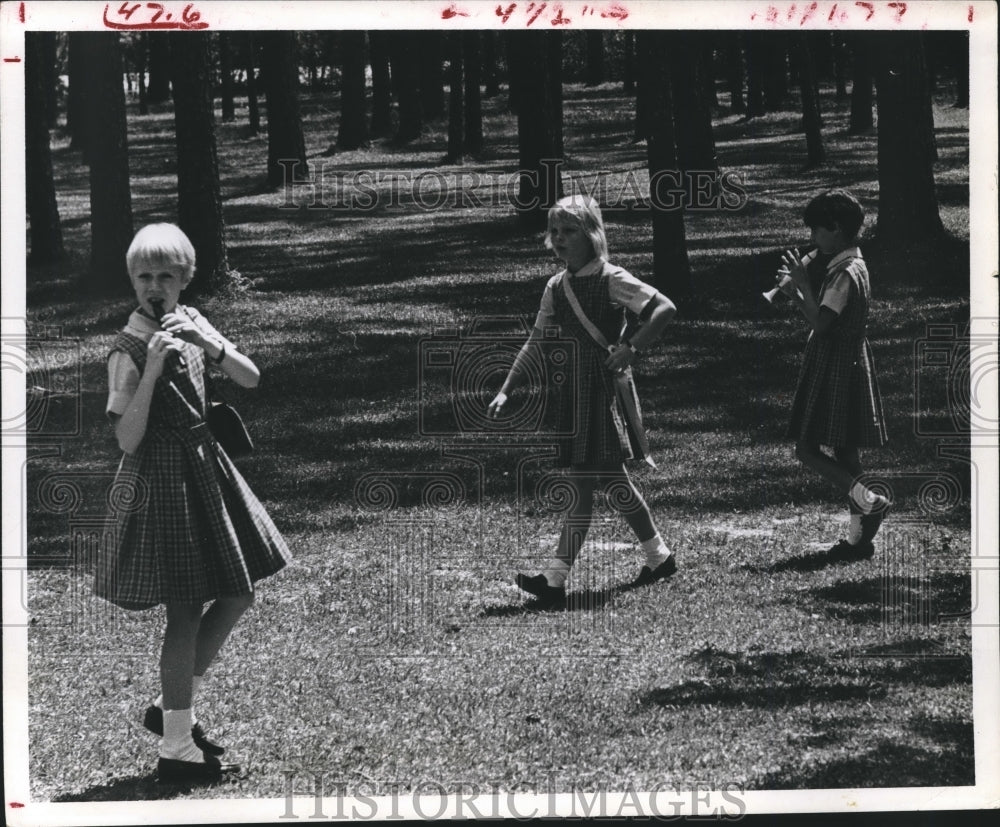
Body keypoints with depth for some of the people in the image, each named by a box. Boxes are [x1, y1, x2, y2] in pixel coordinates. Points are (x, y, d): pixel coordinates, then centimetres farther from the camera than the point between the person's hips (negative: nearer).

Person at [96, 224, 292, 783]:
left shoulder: (190, 322, 5)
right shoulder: (129, 351, -14)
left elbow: (251, 379, -1)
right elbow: (127, 440, -20)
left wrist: (209, 344, -18)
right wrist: (153, 369, -28)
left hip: (202, 463, 8)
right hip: (162, 478, -8)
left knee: (238, 595, 11)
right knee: (186, 613, -6)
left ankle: (173, 708, 24)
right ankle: (177, 749, 1)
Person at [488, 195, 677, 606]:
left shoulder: (611, 280, -10)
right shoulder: (557, 287, 10)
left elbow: (665, 308, -17)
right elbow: (536, 343, 14)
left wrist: (632, 347, -22)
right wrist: (506, 391, 8)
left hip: (604, 387, -7)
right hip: (571, 387, 7)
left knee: (582, 483, -10)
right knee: (611, 479, 13)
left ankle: (555, 578, -13)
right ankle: (658, 555, 28)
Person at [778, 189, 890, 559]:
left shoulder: (845, 274, -17)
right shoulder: (852, 268, 14)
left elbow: (821, 323, -24)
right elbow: (822, 321, 18)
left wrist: (803, 283, -17)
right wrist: (795, 295, 7)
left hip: (835, 372, -10)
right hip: (847, 366, 10)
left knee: (807, 449, -7)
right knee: (844, 451, 10)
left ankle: (869, 501, -14)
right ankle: (859, 537, 10)